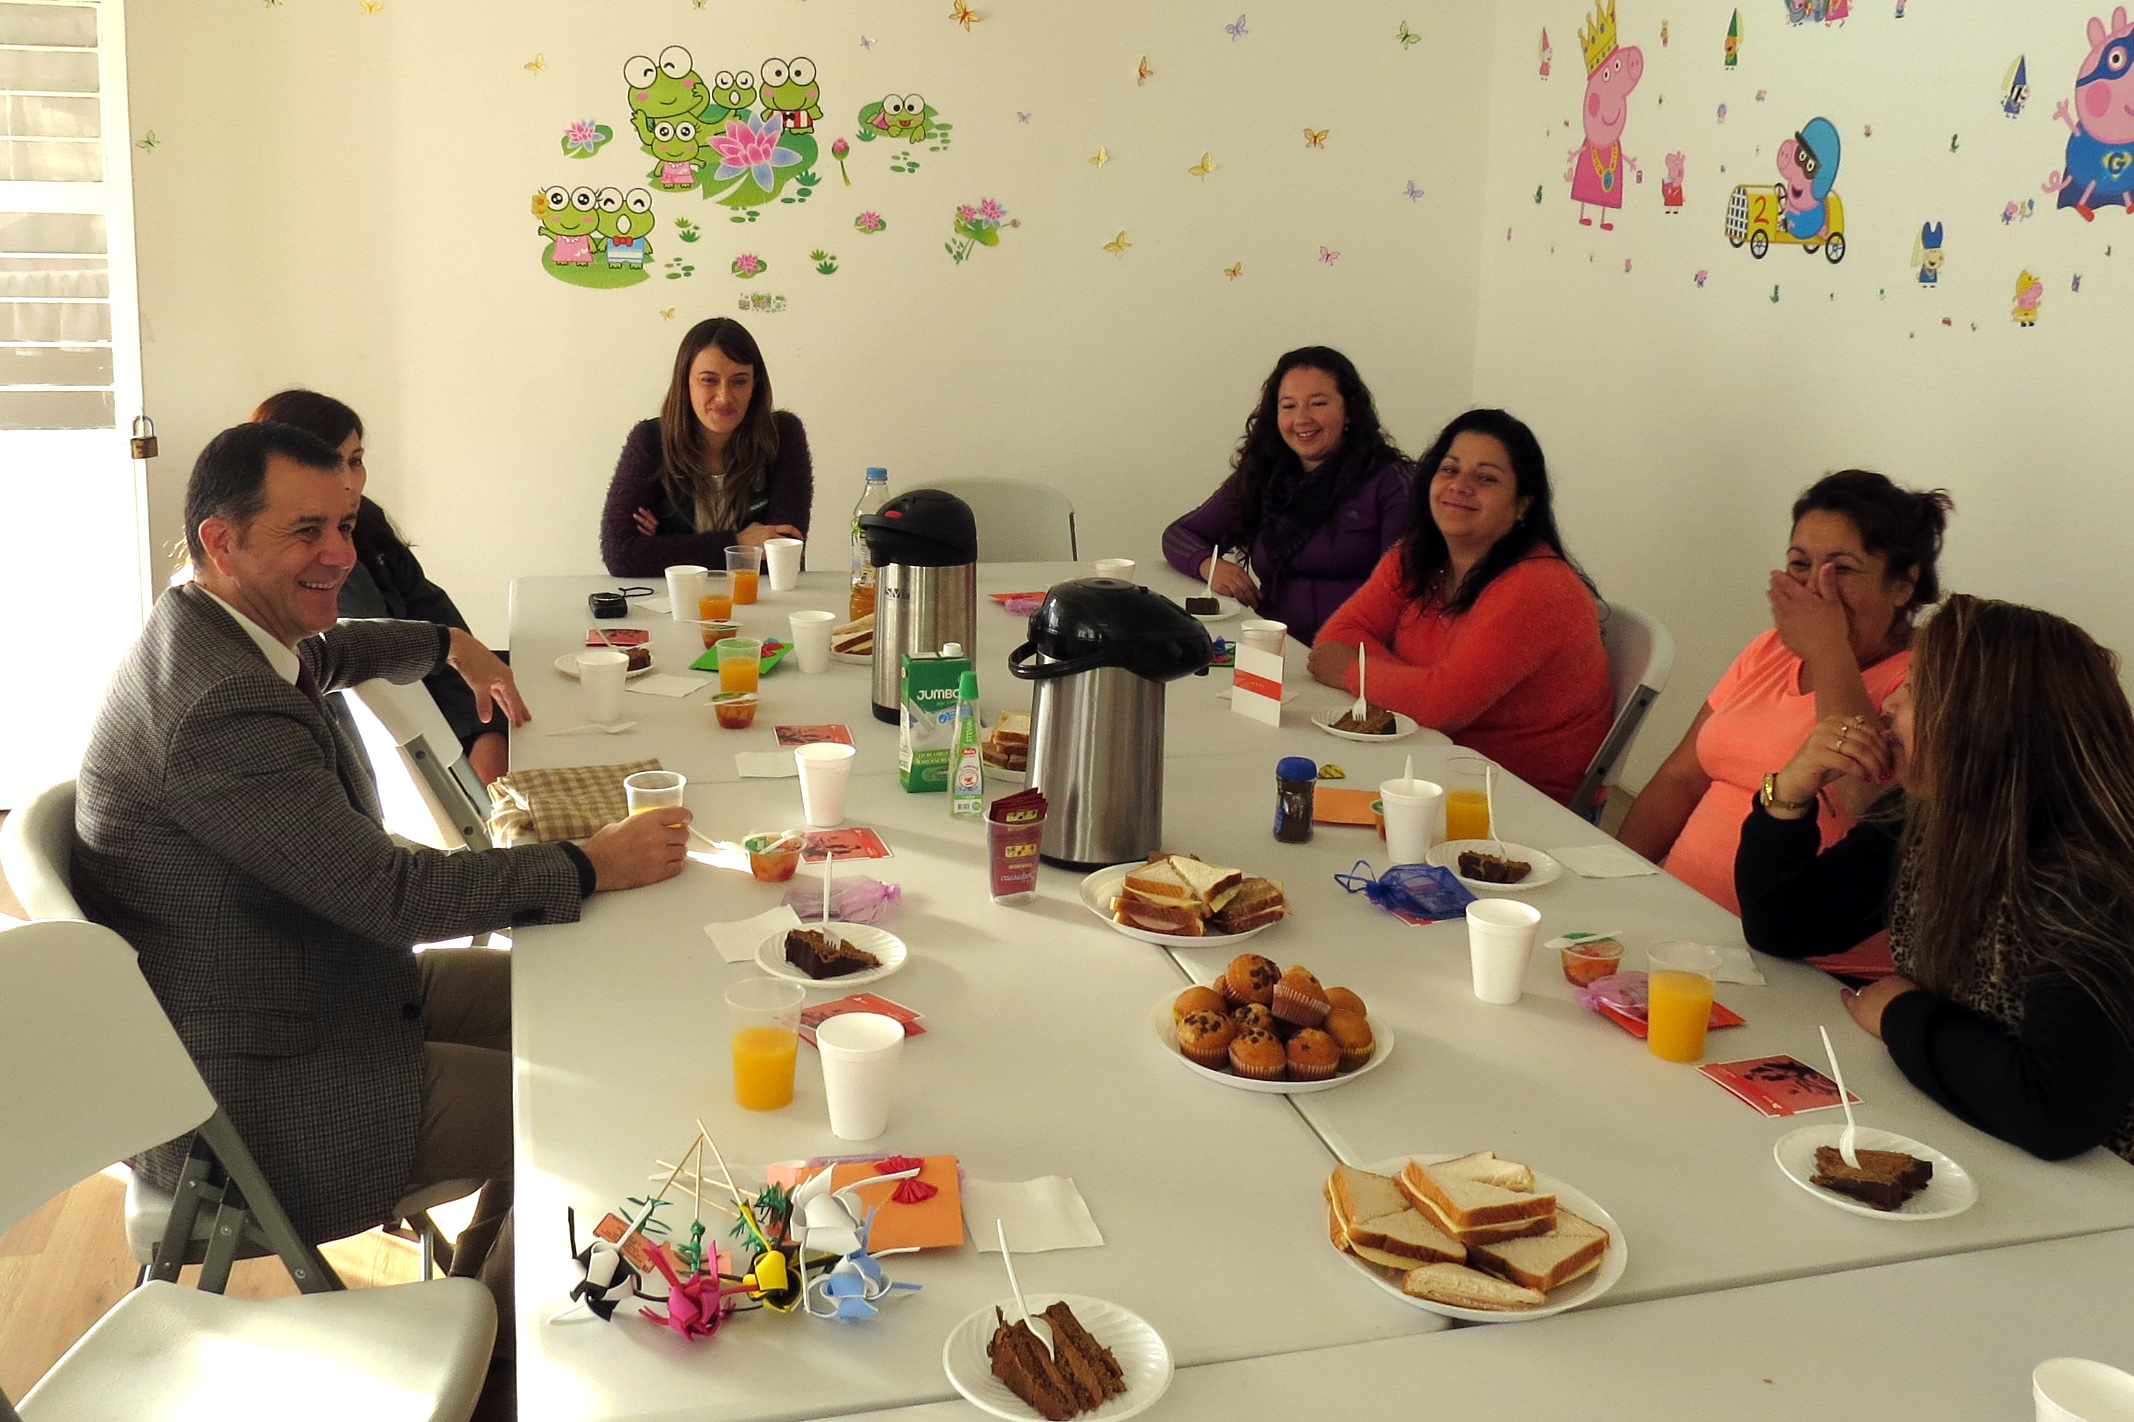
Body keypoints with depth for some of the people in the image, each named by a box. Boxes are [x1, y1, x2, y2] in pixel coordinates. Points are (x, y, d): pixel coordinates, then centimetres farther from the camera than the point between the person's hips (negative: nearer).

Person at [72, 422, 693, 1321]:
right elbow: (391, 891, -28)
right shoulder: (225, 709, -31)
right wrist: (593, 866, -20)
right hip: (250, 1096, -10)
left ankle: (475, 1288, 27)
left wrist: (448, 646, 35)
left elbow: (320, 654, 29)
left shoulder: (201, 631, 2)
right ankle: (493, 1342, 17)